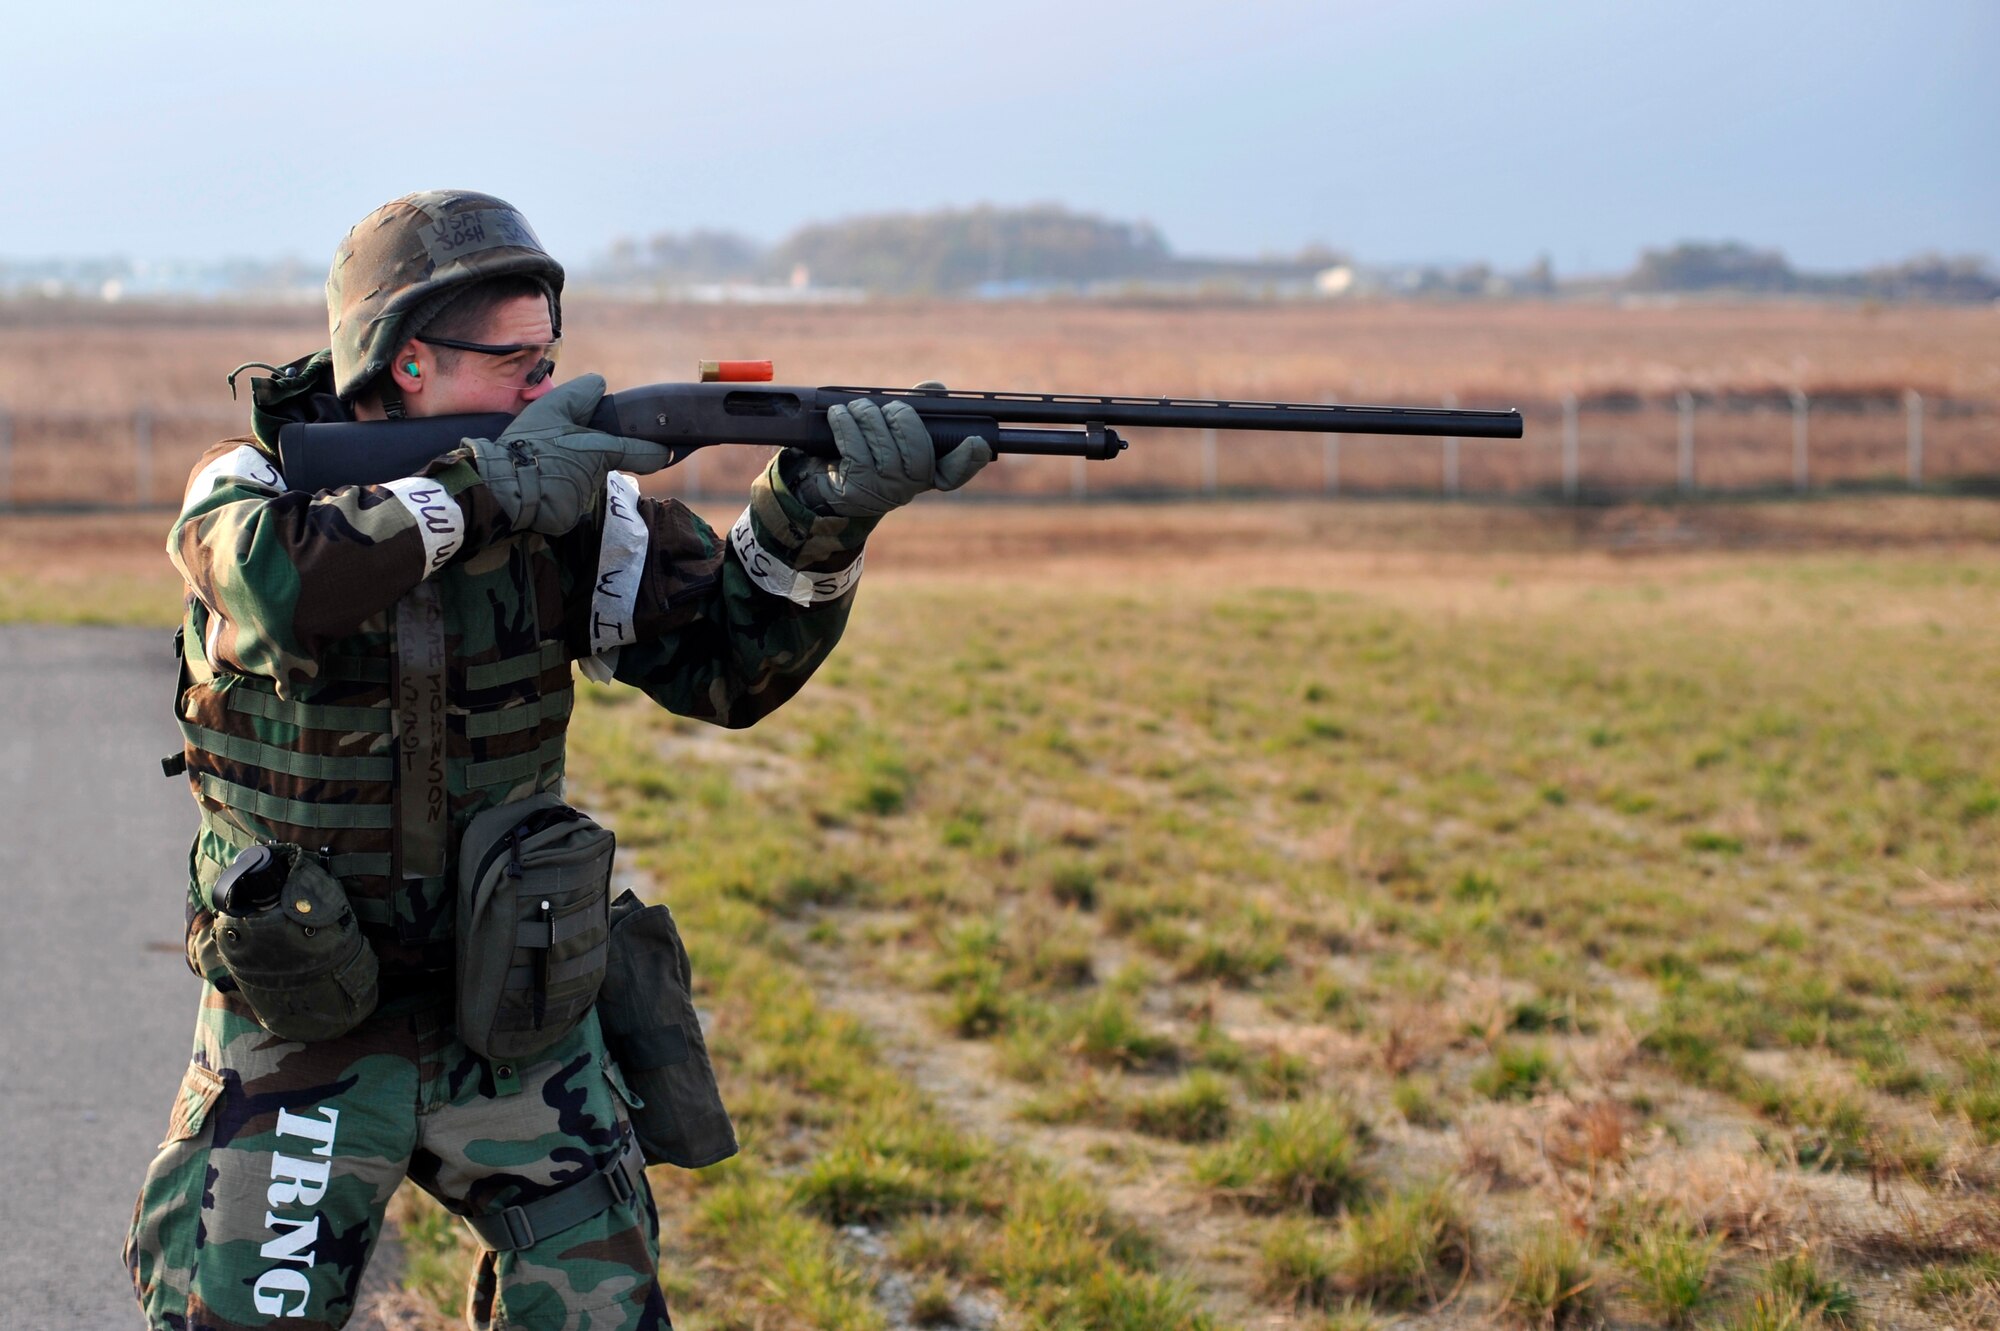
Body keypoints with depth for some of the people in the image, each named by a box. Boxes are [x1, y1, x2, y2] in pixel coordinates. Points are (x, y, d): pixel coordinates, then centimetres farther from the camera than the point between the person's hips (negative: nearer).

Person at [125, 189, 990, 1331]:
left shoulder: (570, 500, -5)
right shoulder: (254, 483, -12)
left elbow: (725, 664, -6)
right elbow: (281, 592, -36)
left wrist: (825, 518, -24)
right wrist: (488, 488, -30)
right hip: (300, 1028, -2)